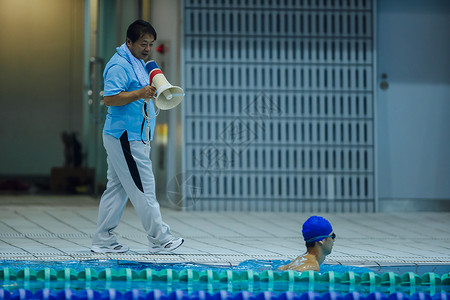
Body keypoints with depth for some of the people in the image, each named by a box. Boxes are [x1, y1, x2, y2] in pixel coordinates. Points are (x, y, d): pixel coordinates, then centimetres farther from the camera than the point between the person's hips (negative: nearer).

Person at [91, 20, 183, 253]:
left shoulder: (138, 63, 19)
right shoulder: (119, 65, -14)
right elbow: (110, 98, -23)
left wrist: (154, 90, 19)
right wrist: (139, 94, -30)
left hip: (134, 137, 11)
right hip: (125, 136, -11)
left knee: (117, 188, 10)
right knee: (143, 188, -7)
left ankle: (103, 240, 13)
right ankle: (159, 238, -4)